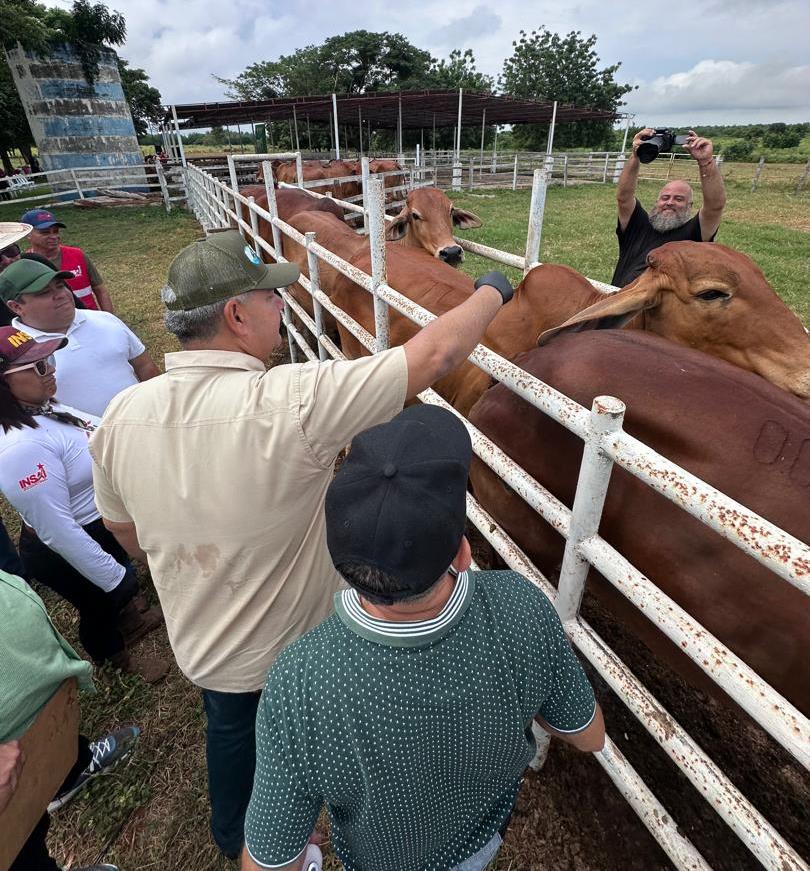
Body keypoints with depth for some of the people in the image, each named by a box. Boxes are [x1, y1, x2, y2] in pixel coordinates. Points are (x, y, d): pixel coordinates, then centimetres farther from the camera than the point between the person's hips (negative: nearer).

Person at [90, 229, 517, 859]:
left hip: (200, 642, 4)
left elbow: (130, 537, -1)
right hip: (303, 643, -3)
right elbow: (436, 354, -29)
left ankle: (234, 838, 63)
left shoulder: (121, 417, -17)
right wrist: (491, 291, -10)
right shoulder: (295, 403, -36)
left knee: (230, 727, 33)